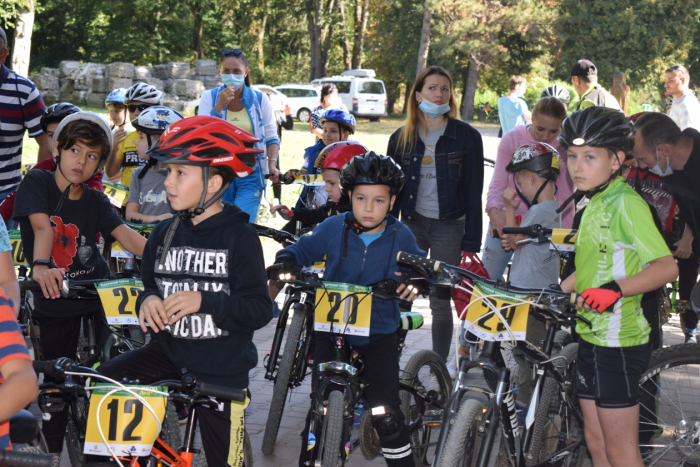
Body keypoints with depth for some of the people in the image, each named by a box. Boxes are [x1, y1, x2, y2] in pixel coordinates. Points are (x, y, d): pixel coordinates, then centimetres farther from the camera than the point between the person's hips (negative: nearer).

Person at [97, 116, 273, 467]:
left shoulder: (240, 237, -12)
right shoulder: (164, 233, 4)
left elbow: (260, 310, -16)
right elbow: (150, 286, 15)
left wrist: (203, 300, -29)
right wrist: (148, 300, -10)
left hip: (220, 370, -4)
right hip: (168, 352, 5)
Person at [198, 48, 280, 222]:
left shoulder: (259, 99, 3)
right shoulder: (209, 98, 2)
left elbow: (271, 138, 7)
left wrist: (272, 164, -9)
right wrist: (220, 106, -17)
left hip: (250, 175, -1)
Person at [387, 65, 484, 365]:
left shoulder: (467, 136, -1)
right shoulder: (402, 138, 8)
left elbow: (473, 193, -2)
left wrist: (471, 242, -7)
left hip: (449, 227, -2)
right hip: (411, 224, 2)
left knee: (440, 301, 0)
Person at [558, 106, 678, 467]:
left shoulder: (626, 202, -15)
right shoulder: (594, 205, 14)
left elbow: (667, 266, -24)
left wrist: (616, 288, -36)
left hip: (618, 341, -9)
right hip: (592, 336, 9)